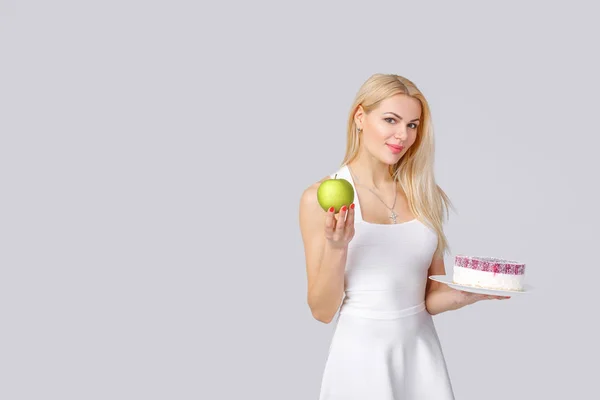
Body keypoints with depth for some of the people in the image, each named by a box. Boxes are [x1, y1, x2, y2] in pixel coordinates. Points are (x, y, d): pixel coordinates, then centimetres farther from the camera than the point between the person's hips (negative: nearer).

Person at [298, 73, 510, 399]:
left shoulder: (424, 196, 2)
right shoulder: (321, 198, -9)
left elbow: (432, 298, 7)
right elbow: (322, 311, -8)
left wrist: (472, 293, -11)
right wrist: (337, 247, -22)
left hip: (422, 352, 4)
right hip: (362, 355, -4)